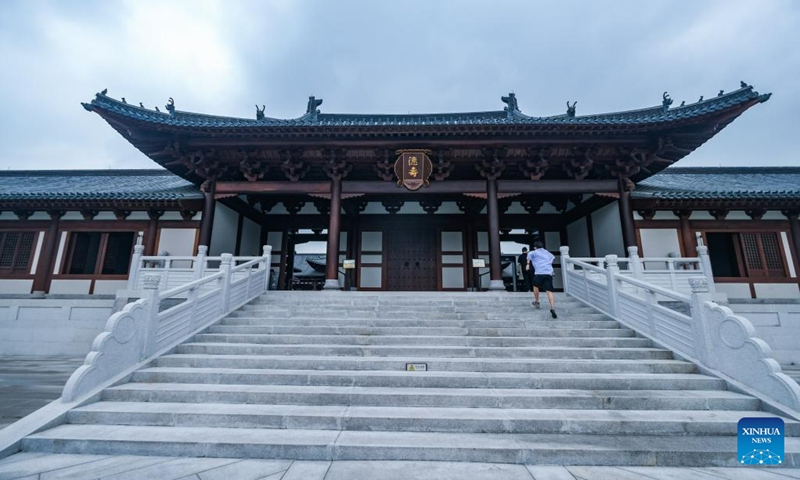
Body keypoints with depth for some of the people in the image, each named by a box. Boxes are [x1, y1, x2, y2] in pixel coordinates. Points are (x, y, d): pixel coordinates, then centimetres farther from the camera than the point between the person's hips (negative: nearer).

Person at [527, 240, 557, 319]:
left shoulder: (535, 252, 9)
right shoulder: (548, 253, 26)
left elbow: (530, 254, -13)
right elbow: (553, 257, 45)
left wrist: (528, 264, -4)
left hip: (539, 273, -3)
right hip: (549, 273, 3)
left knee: (536, 286, 25)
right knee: (549, 291, -7)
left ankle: (536, 302, 36)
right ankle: (552, 308, -25)